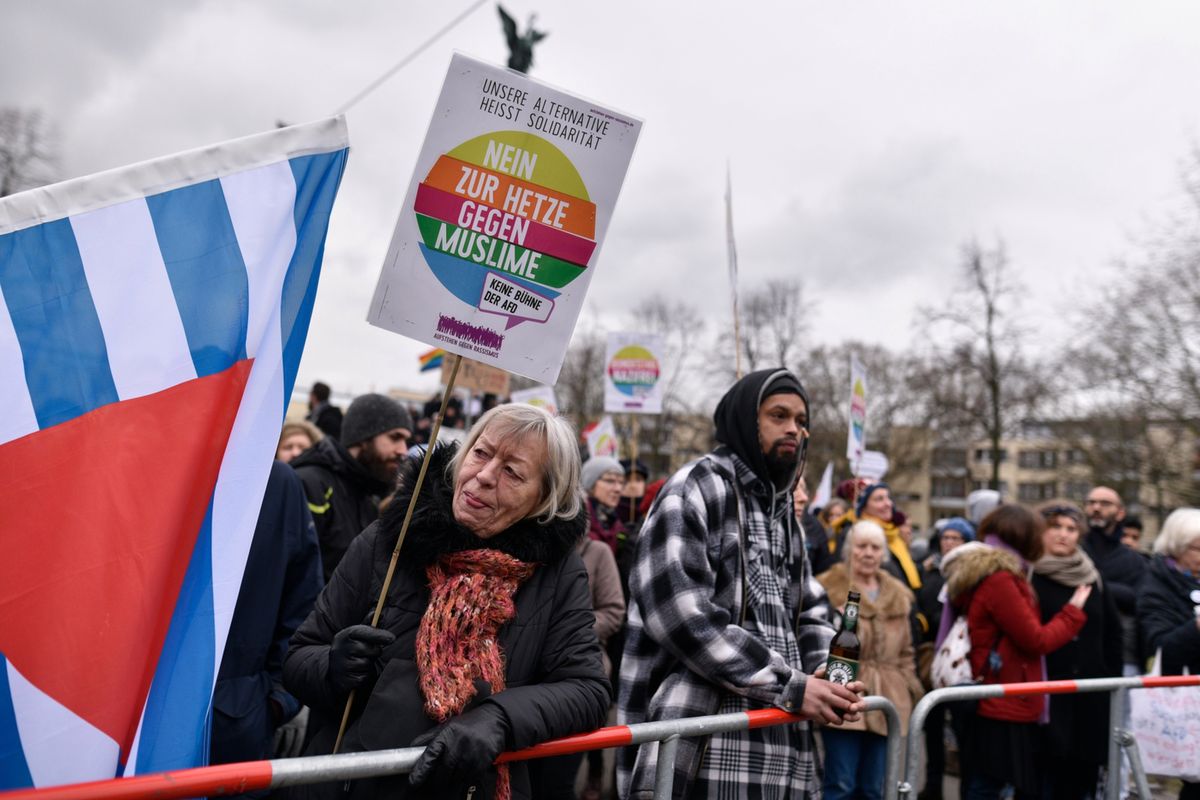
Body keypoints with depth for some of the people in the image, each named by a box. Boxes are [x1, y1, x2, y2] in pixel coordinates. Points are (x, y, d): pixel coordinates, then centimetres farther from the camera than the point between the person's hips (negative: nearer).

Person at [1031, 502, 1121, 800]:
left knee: (1083, 771, 9)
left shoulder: (1092, 577, 13)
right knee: (1044, 774, -6)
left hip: (1089, 692, 5)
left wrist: (1112, 676, 11)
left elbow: (1112, 631, 18)